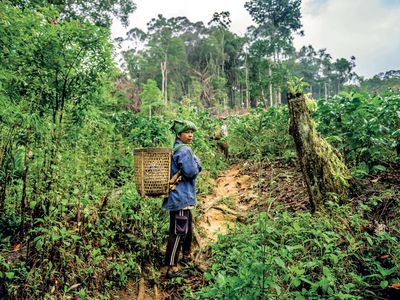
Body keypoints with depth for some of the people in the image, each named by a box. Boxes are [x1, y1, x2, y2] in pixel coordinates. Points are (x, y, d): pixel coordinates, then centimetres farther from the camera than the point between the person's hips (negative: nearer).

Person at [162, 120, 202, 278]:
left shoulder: (175, 149, 14)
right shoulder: (184, 150, -16)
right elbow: (191, 172, -21)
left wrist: (195, 167, 9)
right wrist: (196, 161, -3)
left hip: (181, 197, 11)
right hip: (181, 198, -11)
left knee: (188, 228, 24)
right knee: (178, 232, -5)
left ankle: (186, 255, 42)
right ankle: (171, 268, 3)